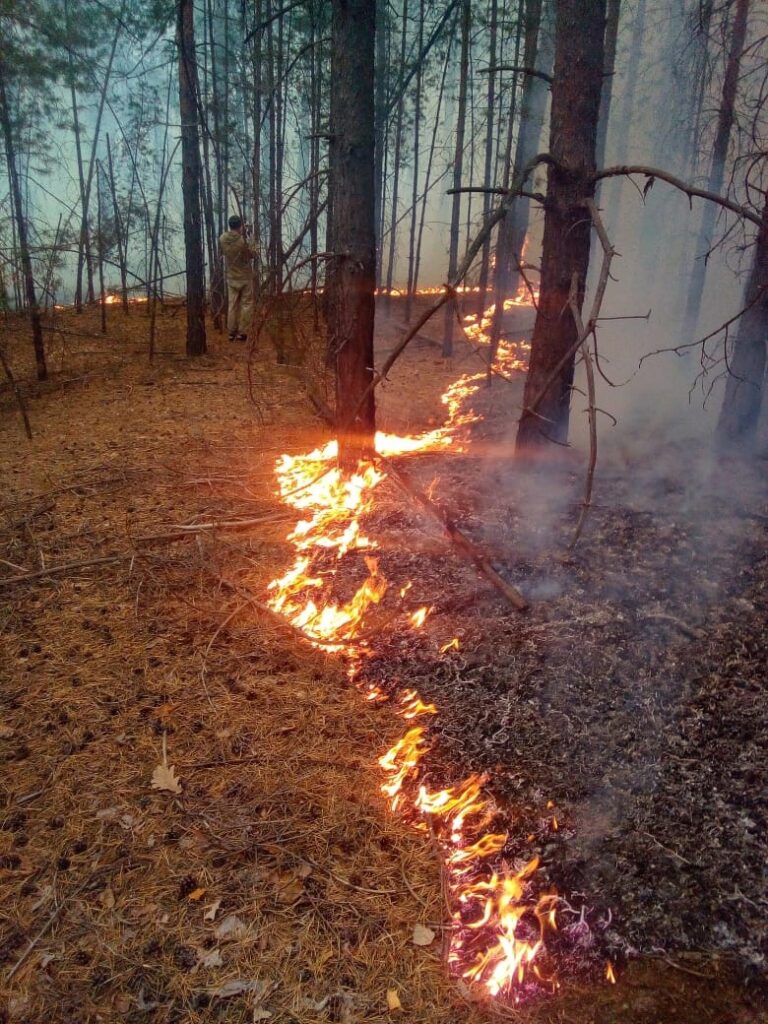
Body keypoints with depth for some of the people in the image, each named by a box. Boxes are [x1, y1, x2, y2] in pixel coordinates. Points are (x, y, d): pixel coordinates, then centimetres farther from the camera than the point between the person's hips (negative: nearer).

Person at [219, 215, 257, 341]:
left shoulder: (222, 239, -4)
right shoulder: (243, 241, -19)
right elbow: (252, 255, -5)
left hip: (231, 278, 5)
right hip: (245, 277, -5)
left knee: (232, 305, 10)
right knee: (246, 305, 3)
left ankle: (232, 332, 11)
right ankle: (242, 332, 1)